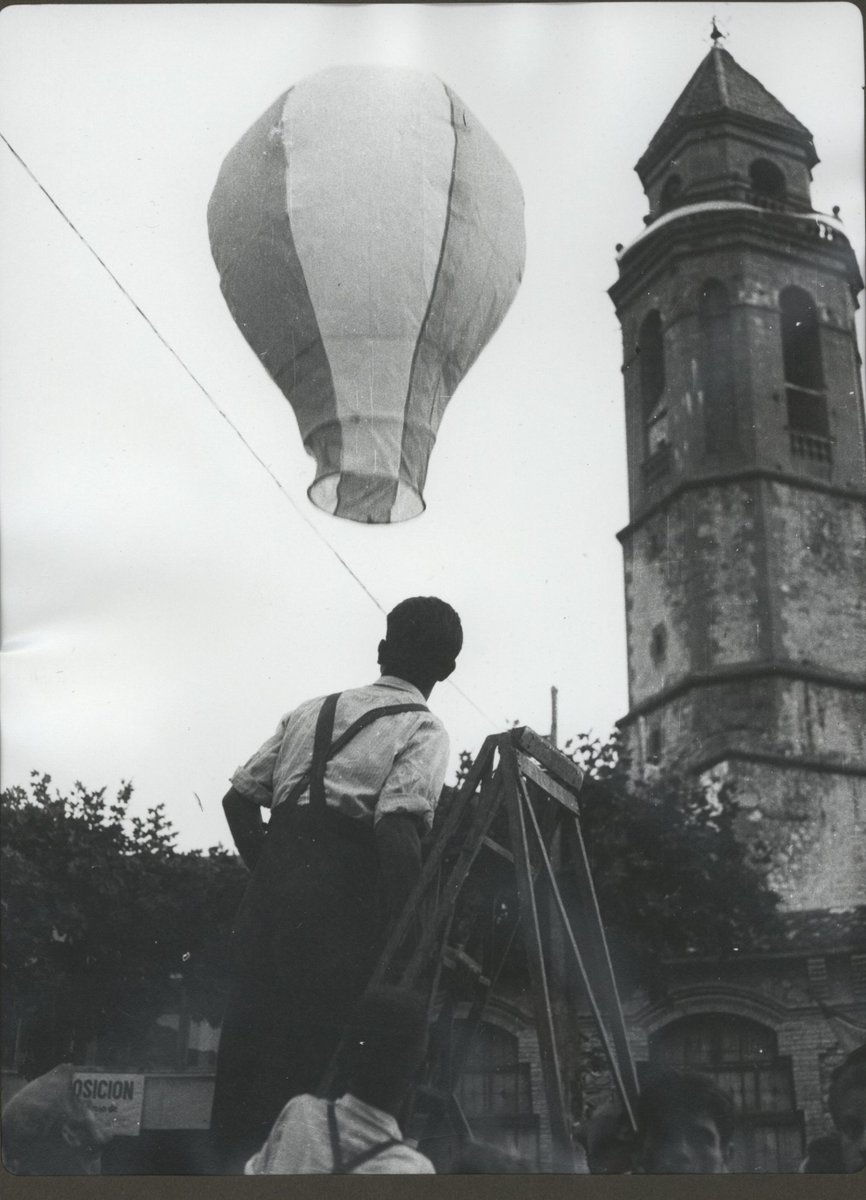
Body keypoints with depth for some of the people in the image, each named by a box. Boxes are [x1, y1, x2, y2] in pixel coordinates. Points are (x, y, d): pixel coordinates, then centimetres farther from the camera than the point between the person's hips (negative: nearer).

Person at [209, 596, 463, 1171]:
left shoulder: (311, 710, 19)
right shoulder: (424, 729, 1)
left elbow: (240, 797, 16)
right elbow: (396, 823, -15)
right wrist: (404, 931, -11)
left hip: (270, 888, 6)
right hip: (342, 902, -6)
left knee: (250, 1035, 12)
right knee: (318, 1049, 0)